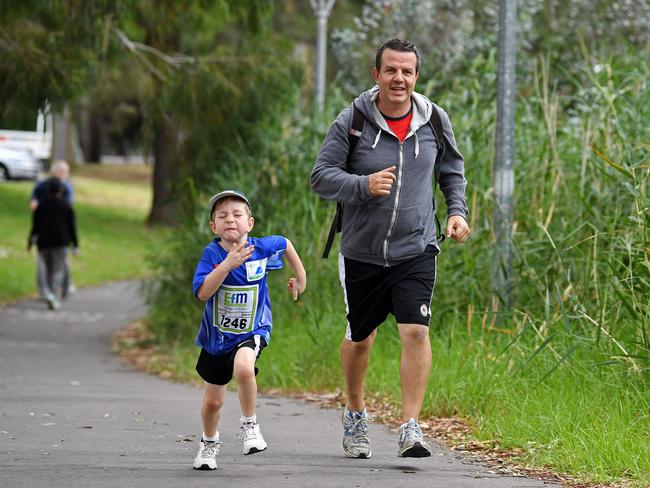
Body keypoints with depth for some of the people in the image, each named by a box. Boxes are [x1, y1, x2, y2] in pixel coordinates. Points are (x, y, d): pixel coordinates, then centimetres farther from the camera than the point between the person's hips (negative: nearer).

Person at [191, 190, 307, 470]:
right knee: (212, 401, 13)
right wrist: (228, 263, -38)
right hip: (217, 336, 1)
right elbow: (202, 293, -30)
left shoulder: (262, 248, -12)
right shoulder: (212, 254, -17)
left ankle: (249, 424, -11)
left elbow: (285, 245, 12)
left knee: (243, 368, -34)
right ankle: (209, 442, 43)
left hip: (252, 331, -1)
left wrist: (300, 276, 17)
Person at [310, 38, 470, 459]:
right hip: (362, 252, 0)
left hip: (416, 250, 0)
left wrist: (457, 211, 3)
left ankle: (411, 429, -14)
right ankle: (355, 415, 38)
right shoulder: (352, 122, -8)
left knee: (416, 331, -16)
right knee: (360, 337, 14)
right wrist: (363, 185, -24)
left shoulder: (434, 121, 0)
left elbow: (452, 170, 17)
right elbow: (321, 176, -7)